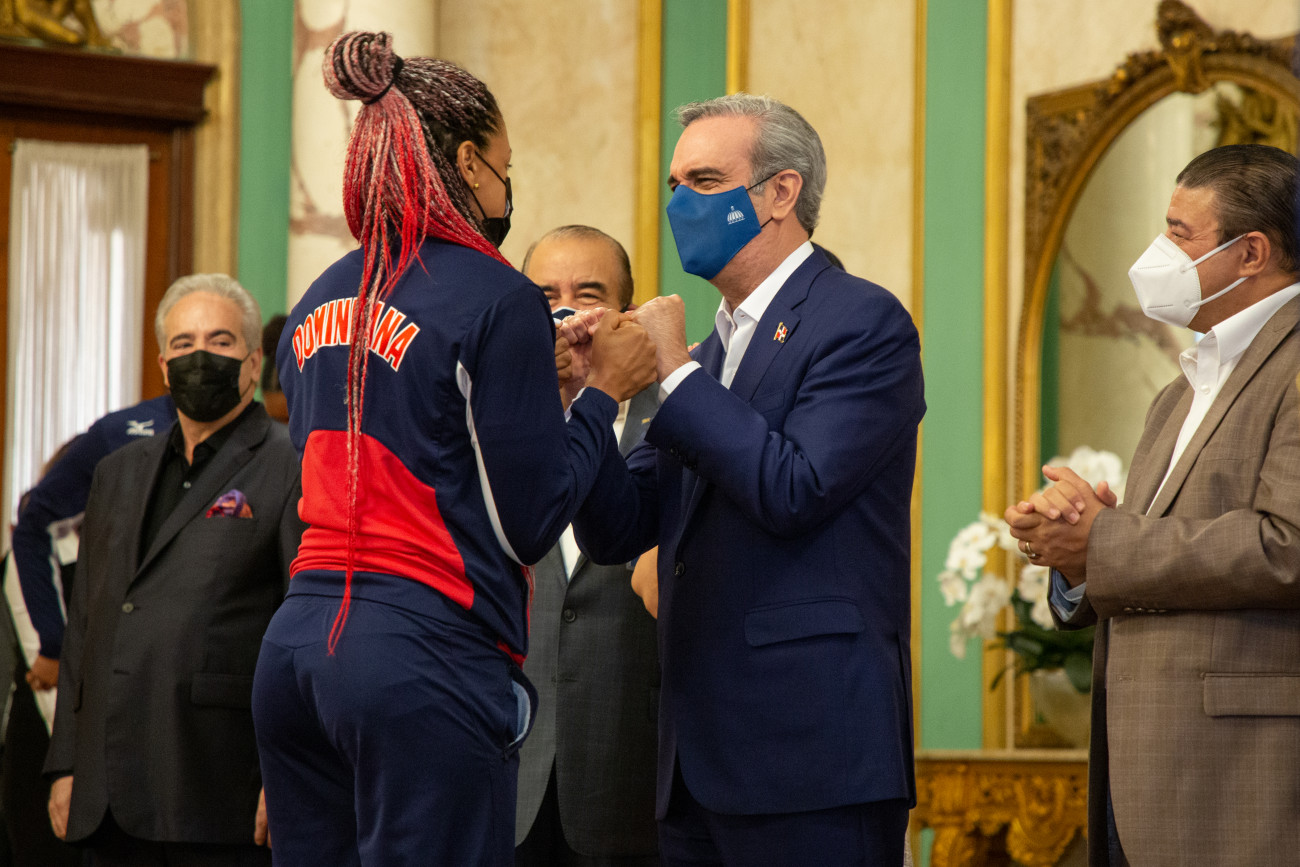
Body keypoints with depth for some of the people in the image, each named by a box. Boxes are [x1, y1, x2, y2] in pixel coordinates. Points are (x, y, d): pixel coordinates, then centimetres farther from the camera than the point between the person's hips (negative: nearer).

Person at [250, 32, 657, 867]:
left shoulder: (320, 305, 13)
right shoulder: (495, 299, -8)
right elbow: (530, 523, -8)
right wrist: (606, 390, 4)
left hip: (299, 642, 7)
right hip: (429, 659, -7)